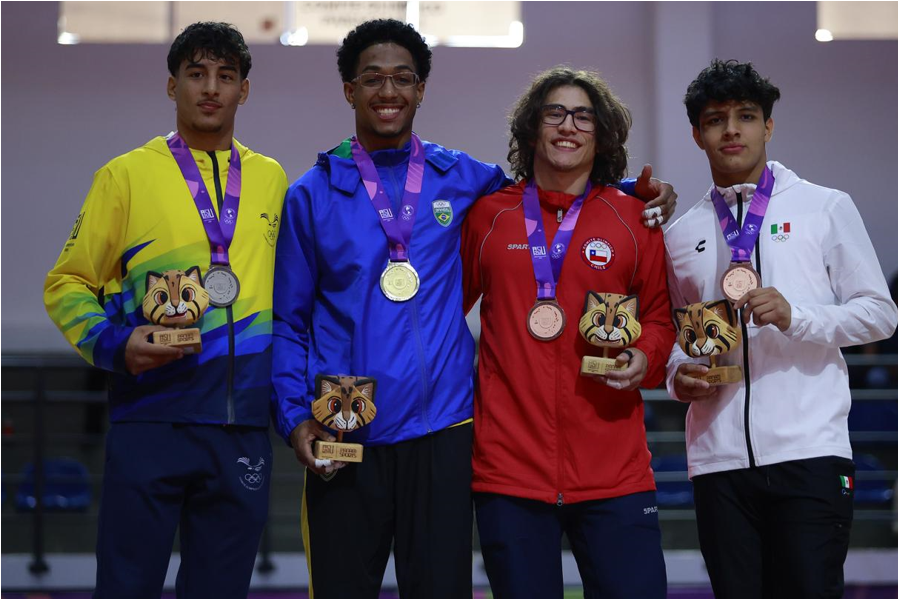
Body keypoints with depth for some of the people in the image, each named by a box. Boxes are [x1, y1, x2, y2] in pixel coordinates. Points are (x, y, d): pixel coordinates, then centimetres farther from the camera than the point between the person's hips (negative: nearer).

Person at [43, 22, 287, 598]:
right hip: (152, 420, -3)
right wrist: (114, 344, -11)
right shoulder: (126, 175, 4)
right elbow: (67, 284, 4)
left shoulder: (273, 180, 13)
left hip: (244, 426, 3)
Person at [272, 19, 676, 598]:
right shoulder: (312, 196, 6)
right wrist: (295, 415, -5)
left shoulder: (463, 179, 9)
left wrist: (637, 193, 9)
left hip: (439, 432, 1)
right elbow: (289, 323, 8)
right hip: (342, 441, 0)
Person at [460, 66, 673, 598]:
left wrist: (645, 359, -7)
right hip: (509, 467, 0)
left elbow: (661, 315, 14)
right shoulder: (487, 215, 8)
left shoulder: (634, 219, 8)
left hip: (614, 471, 0)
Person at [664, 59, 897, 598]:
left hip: (809, 451, -3)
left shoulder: (825, 208, 6)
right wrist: (679, 375, 1)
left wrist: (795, 317, -14)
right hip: (718, 458, 3)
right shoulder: (682, 235, 15)